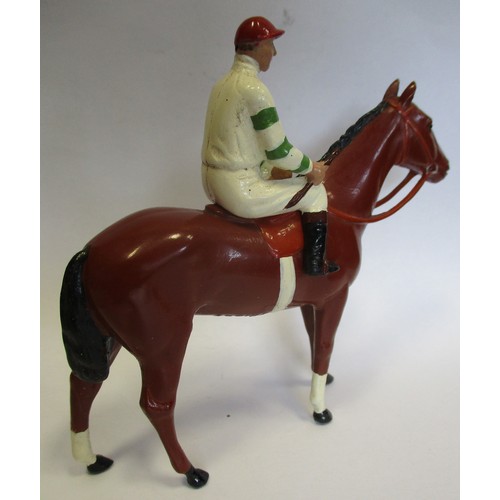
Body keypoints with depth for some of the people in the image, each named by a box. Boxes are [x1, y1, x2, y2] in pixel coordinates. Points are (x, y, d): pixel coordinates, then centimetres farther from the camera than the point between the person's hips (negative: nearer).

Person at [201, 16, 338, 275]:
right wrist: (310, 168, 2)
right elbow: (278, 150, -17)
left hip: (212, 182, 10)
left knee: (297, 176, 29)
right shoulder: (254, 89, -20)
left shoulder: (223, 83, 10)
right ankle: (314, 265, 22)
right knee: (315, 191, 9)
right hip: (240, 189, -10)